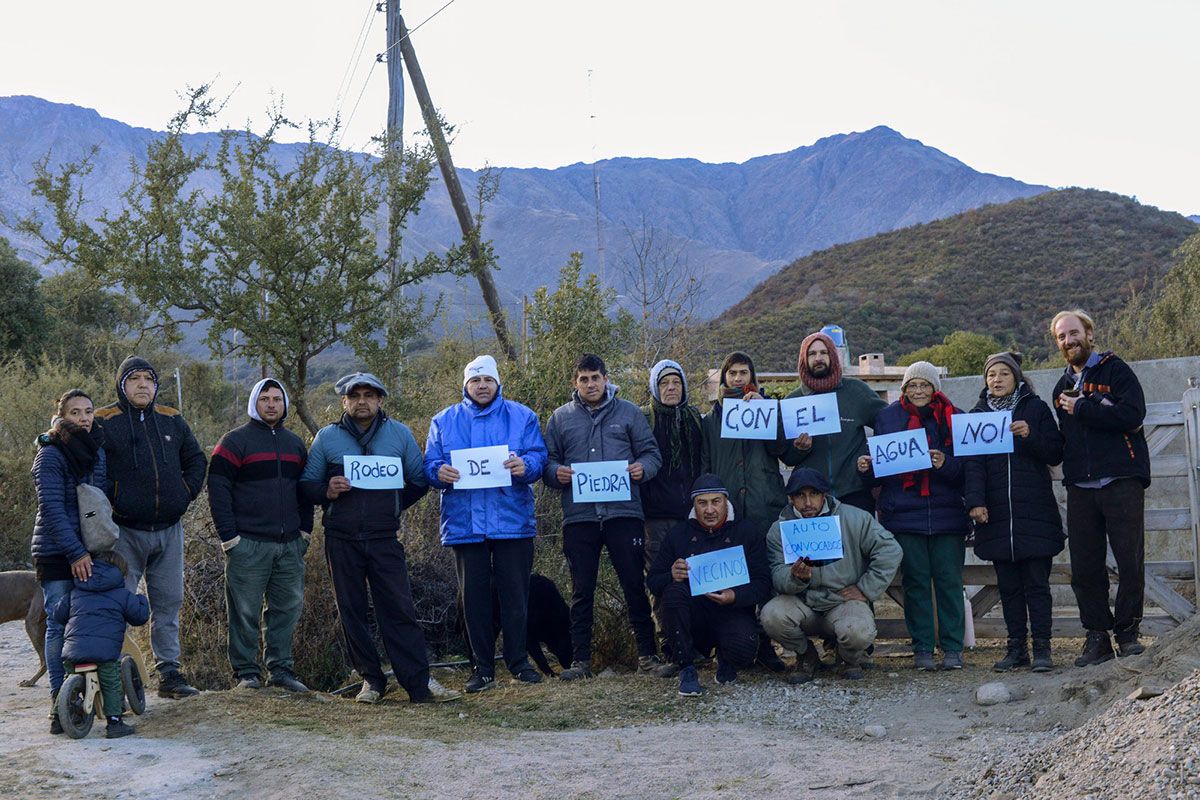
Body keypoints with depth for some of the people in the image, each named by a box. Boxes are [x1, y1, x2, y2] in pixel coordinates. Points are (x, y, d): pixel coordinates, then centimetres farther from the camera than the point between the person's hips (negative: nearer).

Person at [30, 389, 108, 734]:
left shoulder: (97, 451, 13)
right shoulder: (50, 455, -8)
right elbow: (51, 508, -15)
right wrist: (75, 552, -20)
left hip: (90, 552, 5)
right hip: (56, 554, -5)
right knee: (59, 625, -4)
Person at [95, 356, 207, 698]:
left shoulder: (172, 420, 11)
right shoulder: (104, 422, -3)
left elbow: (196, 459, 20)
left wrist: (186, 492, 8)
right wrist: (111, 499, -9)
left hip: (169, 529, 5)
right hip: (126, 531, -4)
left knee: (168, 603, 9)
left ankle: (169, 673, 17)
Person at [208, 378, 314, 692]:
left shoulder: (295, 444, 16)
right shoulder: (235, 441, -1)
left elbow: (305, 490, 22)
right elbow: (218, 490, -5)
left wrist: (304, 531, 11)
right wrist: (229, 537, -10)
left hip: (290, 545, 5)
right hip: (248, 545, -5)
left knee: (288, 608, 6)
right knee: (245, 611, -2)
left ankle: (281, 669, 14)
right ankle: (246, 672, 7)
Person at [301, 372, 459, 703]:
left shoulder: (400, 433, 6)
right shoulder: (326, 437, 6)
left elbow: (419, 480, 11)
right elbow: (307, 483, 9)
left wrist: (392, 506, 1)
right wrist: (327, 493, -12)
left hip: (385, 538, -1)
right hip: (341, 540, 1)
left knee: (400, 610, -5)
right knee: (351, 611, 5)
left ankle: (419, 682, -4)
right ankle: (371, 680, 16)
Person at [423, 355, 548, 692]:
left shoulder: (521, 416, 8)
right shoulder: (444, 421, 12)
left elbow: (538, 456, 0)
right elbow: (429, 463, 6)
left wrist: (524, 465, -22)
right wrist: (439, 472, -17)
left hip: (513, 521, -1)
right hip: (465, 522, 1)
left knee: (515, 594, 1)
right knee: (473, 597, 4)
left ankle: (519, 661, 14)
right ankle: (483, 667, 13)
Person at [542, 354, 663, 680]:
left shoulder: (629, 413, 9)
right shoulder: (561, 417, 11)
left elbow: (652, 453, 9)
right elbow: (547, 460, 12)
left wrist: (643, 468, -13)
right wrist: (556, 473, -11)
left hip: (623, 513, -1)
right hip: (579, 516, 1)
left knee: (634, 585, 2)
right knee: (582, 591, 6)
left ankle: (648, 653, 12)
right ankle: (580, 660, 13)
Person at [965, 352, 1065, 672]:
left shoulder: (1036, 408, 6)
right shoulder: (977, 415, 10)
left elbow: (1056, 454, 2)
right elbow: (972, 463, 1)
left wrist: (1030, 436, -15)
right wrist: (975, 501, -11)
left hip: (1035, 514, -2)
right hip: (996, 516, 2)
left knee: (1037, 583, -2)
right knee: (1008, 585, 6)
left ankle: (1041, 648, 3)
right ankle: (1016, 647, 12)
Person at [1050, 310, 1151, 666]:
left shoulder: (1115, 370, 1)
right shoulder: (1062, 387, 19)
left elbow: (1133, 414, -15)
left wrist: (1082, 409, -12)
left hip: (1122, 480, -5)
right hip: (1079, 487, 5)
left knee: (1130, 561, -3)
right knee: (1084, 567, 3)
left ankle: (1127, 632, 9)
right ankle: (1097, 636, 11)